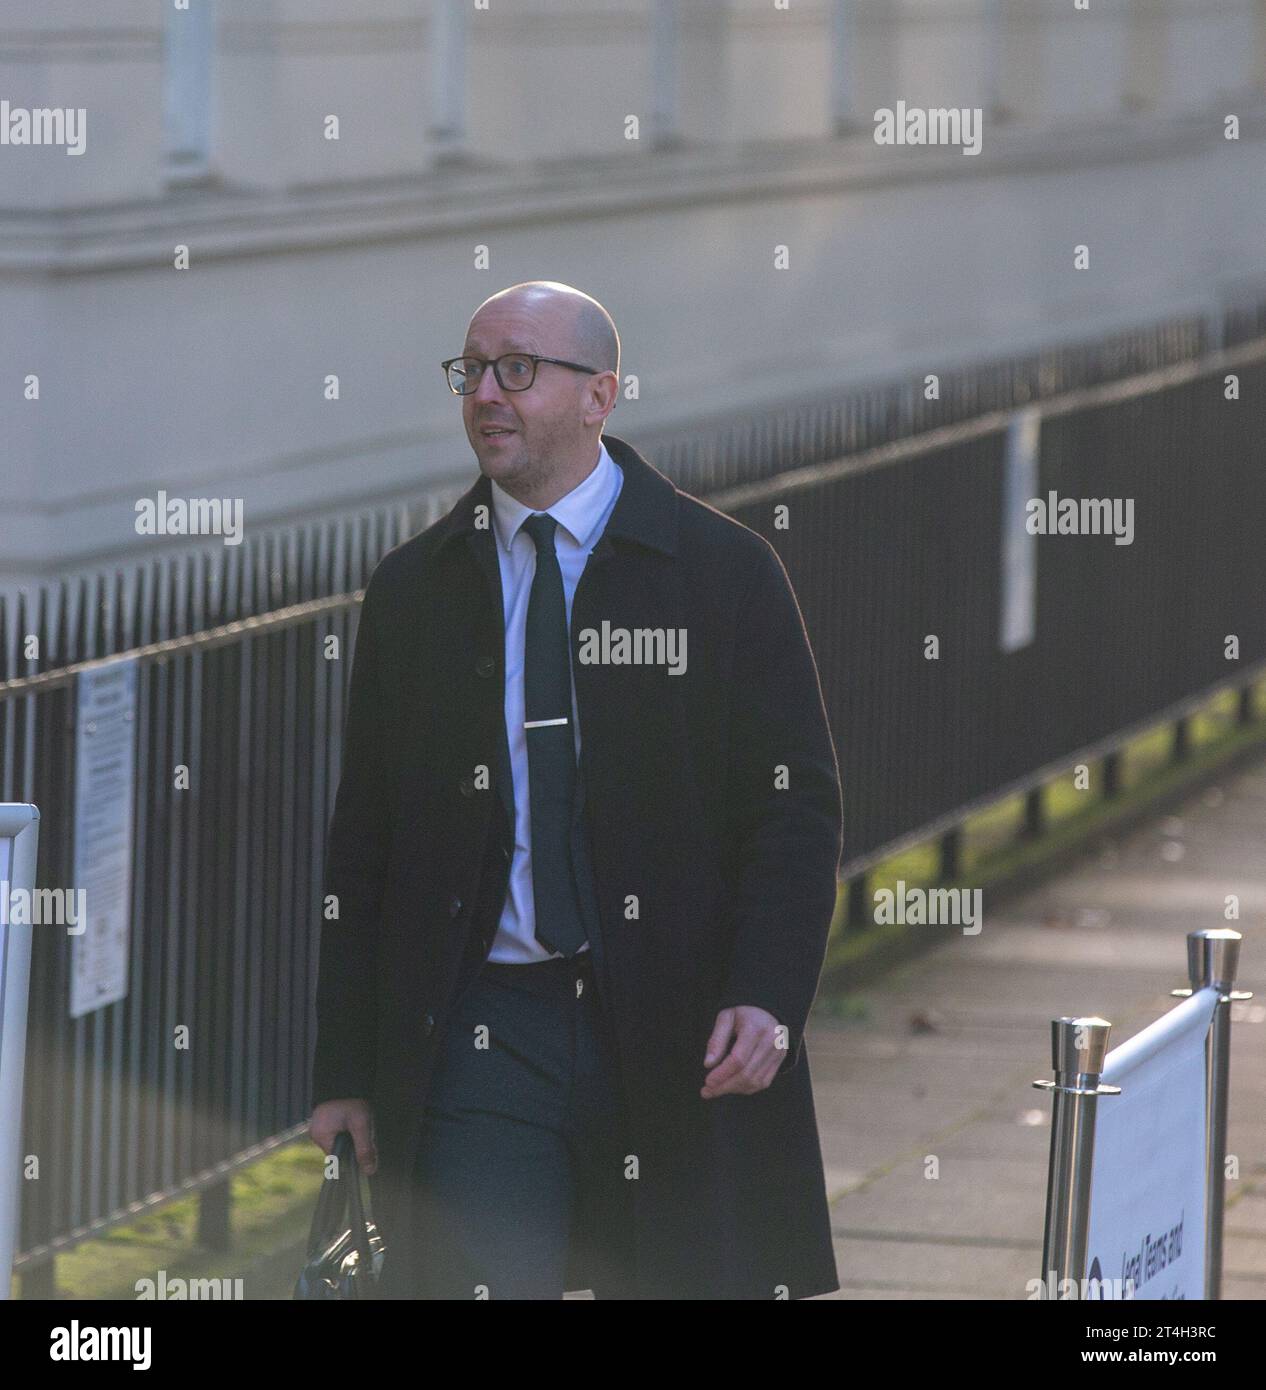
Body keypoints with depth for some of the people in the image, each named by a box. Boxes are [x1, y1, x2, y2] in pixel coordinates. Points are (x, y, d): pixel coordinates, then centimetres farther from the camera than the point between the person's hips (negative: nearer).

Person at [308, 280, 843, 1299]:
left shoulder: (725, 572, 3)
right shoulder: (412, 591, 10)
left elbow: (797, 805, 0)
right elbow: (362, 845, 11)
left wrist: (766, 997, -15)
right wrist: (345, 1073, 6)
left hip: (676, 1043, -1)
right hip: (477, 1039, 1)